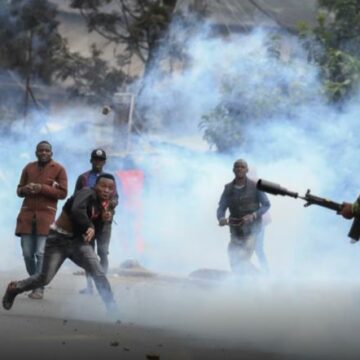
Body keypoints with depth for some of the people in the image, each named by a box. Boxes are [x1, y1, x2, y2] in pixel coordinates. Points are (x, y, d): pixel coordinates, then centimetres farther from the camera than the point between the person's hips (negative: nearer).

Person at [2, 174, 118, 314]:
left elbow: (94, 232, 3)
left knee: (98, 272, -16)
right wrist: (89, 227, -43)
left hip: (77, 241, 6)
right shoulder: (87, 193, -19)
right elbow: (77, 210, -40)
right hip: (58, 239, -6)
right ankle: (14, 288, 27)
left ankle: (112, 309, -14)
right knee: (45, 278, 0)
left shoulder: (102, 205, 4)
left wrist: (103, 220, -12)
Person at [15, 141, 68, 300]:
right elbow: (19, 190, 18)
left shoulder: (58, 169, 3)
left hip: (46, 214, -3)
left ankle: (39, 288, -9)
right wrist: (26, 189, -7)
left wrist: (42, 188, -14)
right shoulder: (28, 168, 13)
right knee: (27, 253, -1)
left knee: (41, 252, -11)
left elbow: (62, 193, -2)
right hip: (27, 214, 3)